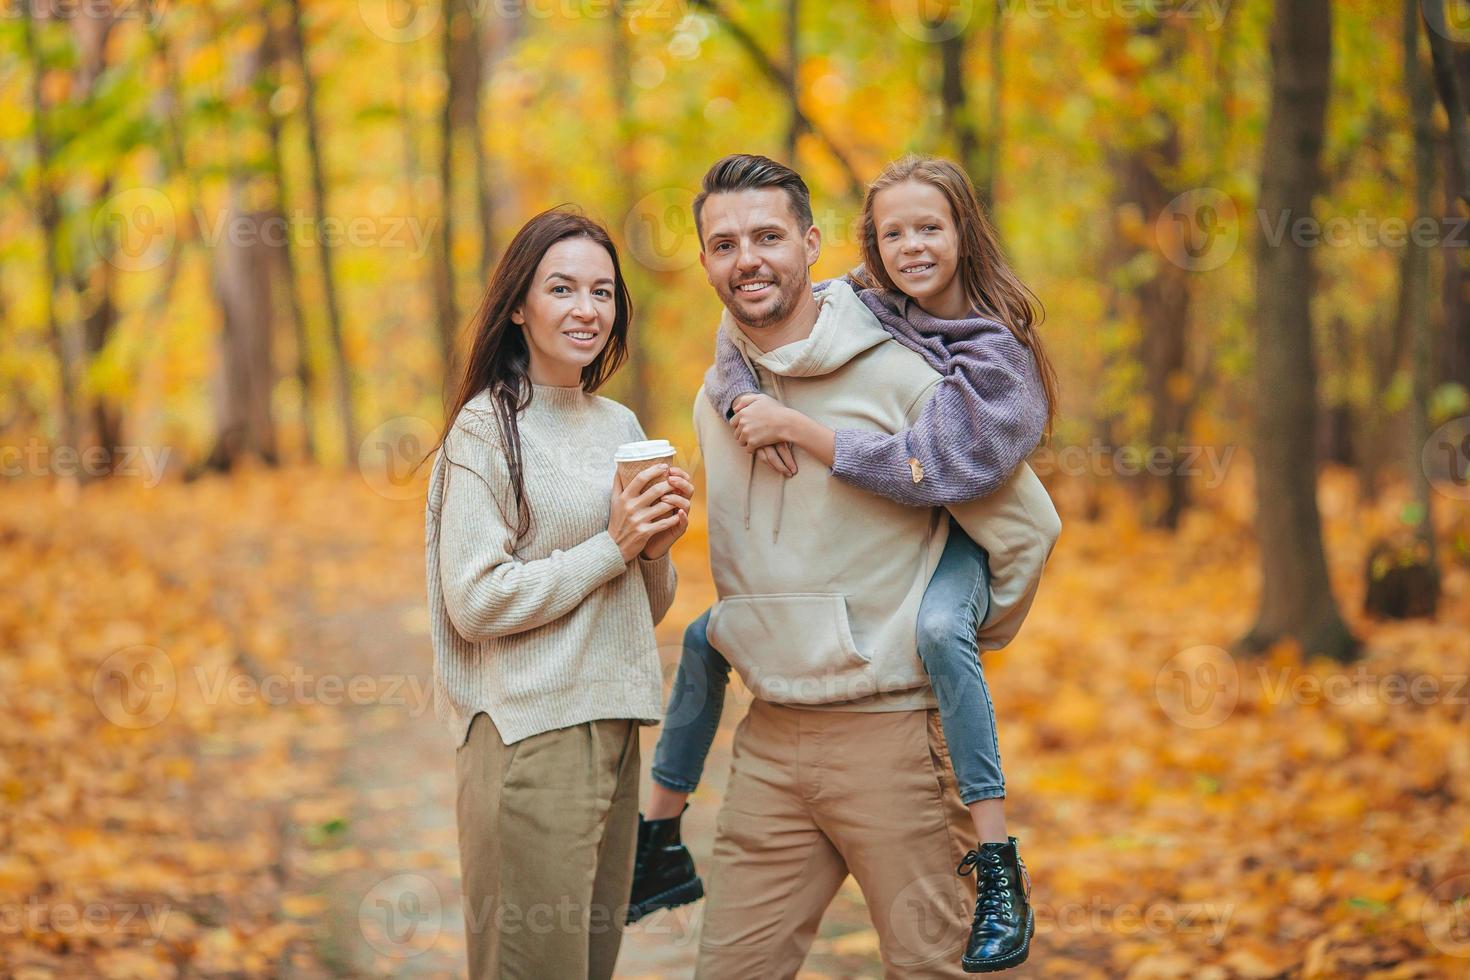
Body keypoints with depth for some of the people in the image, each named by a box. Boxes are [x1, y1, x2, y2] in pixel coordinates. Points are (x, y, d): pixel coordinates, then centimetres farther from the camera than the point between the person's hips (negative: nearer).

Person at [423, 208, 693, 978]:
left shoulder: (620, 424, 14)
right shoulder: (487, 427, -7)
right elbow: (475, 602, -15)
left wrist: (658, 545, -1)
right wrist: (611, 546, -12)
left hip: (613, 730, 7)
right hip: (527, 738, -7)